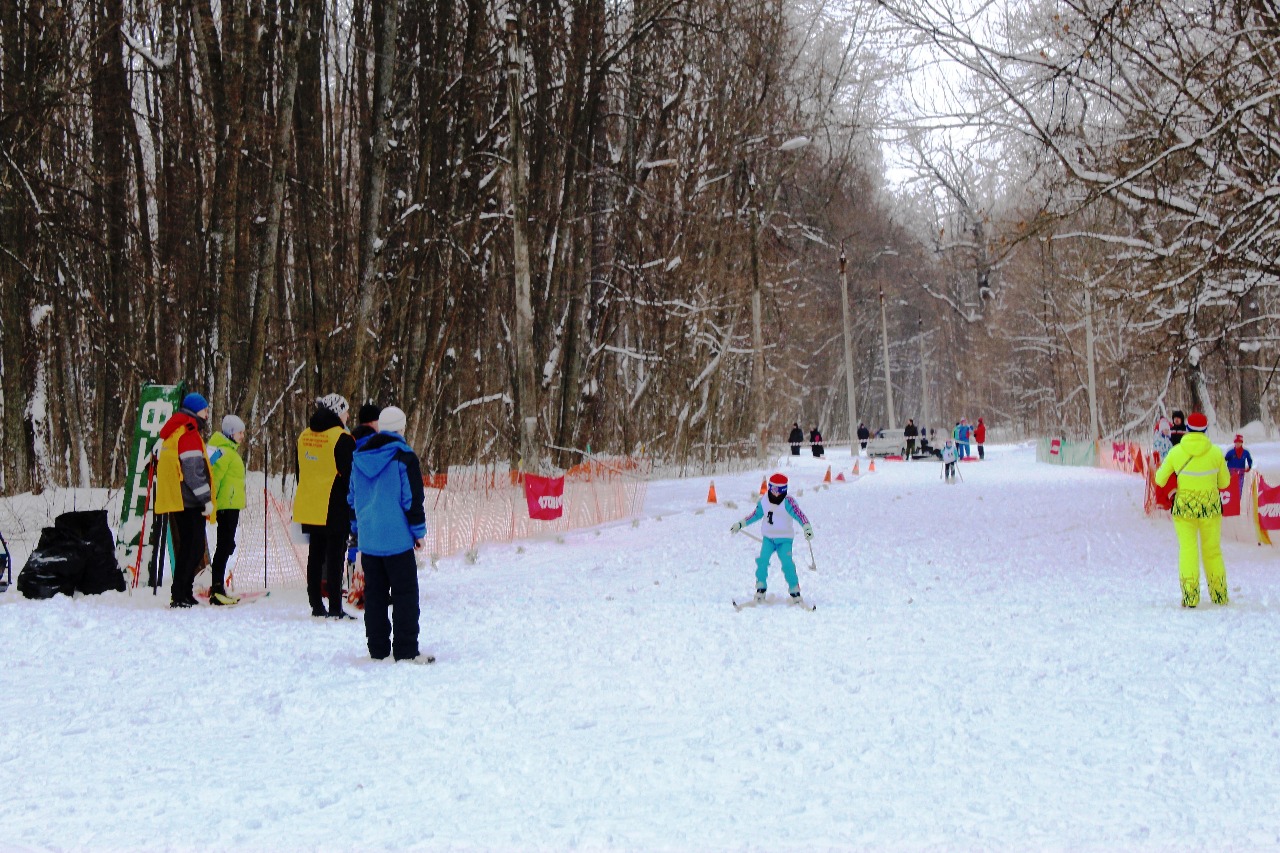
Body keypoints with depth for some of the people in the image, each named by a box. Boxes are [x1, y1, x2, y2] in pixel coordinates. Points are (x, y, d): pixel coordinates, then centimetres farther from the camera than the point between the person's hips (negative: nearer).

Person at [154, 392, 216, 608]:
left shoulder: (171, 432, 21)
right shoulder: (188, 433, -11)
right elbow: (194, 469, -18)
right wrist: (206, 498, -17)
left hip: (175, 500, 10)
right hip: (188, 501, -10)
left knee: (187, 548, 14)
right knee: (193, 548, -9)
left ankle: (183, 594, 16)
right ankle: (180, 595, -13)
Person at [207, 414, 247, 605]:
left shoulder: (229, 450, 20)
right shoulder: (223, 451, -12)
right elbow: (213, 476, -20)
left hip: (231, 505, 10)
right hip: (227, 505, -10)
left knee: (226, 545, 13)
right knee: (225, 545, -11)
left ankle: (218, 587, 18)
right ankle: (217, 588, -12)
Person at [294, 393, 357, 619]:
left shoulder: (304, 437, 11)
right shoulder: (342, 439, -11)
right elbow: (349, 474, -11)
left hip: (309, 507, 7)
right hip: (335, 508, -7)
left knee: (315, 555, 11)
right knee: (335, 556, -4)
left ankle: (316, 604, 15)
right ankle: (335, 608, -5)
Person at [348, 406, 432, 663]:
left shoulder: (359, 457, 10)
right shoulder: (404, 457, -10)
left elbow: (352, 497, 17)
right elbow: (413, 498, -10)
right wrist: (419, 531, -1)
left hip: (368, 539, 6)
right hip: (397, 539, -6)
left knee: (374, 594, 10)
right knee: (405, 594, -1)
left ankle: (378, 649, 12)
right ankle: (406, 651, -3)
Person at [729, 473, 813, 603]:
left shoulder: (788, 502, -13)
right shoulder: (763, 502, 3)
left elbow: (799, 515, -23)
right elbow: (756, 515, 19)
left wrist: (807, 528, -40)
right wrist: (740, 524, 24)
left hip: (785, 539, -4)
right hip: (768, 538, 4)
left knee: (787, 564, -19)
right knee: (762, 561, -17)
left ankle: (795, 591, -8)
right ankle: (760, 589, -6)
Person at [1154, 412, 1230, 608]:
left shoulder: (1176, 452, -7)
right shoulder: (1215, 452, -6)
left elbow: (1160, 479, 2)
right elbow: (1224, 482, 5)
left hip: (1184, 505, -1)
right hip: (1210, 506, 1)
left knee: (1188, 549, 3)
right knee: (1212, 550, 13)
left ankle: (1190, 596, -8)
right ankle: (1219, 596, 20)